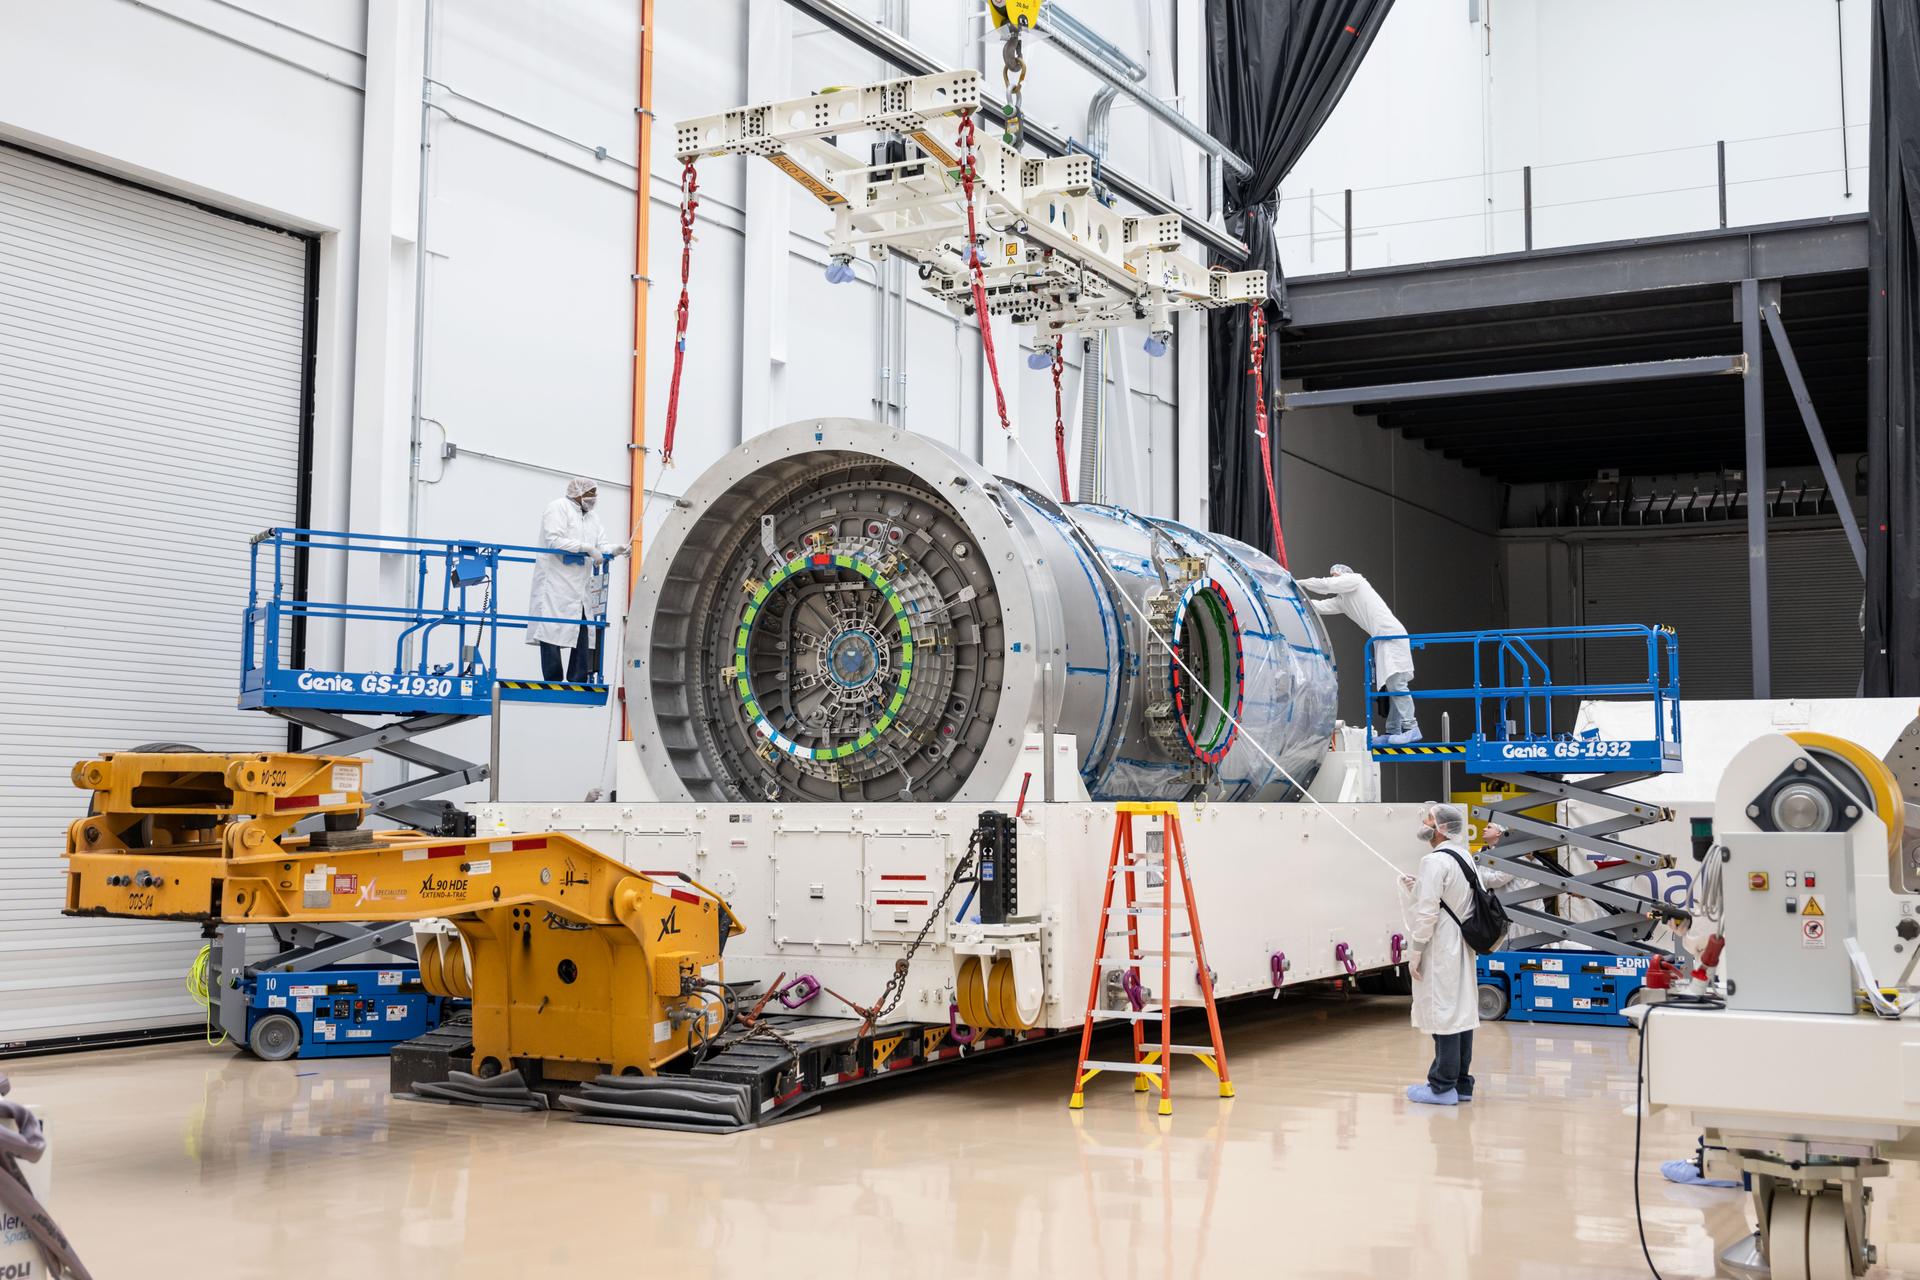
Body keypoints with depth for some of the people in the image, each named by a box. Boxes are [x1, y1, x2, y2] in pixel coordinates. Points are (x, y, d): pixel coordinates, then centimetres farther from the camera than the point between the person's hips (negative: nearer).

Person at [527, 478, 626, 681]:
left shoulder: (592, 518, 20)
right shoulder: (558, 508, -5)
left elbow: (601, 546, 14)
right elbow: (554, 540, -17)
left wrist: (615, 549, -8)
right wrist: (585, 547, -21)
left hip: (580, 587, 8)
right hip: (556, 586, -8)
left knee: (584, 634, 3)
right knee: (552, 634, -8)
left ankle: (577, 684, 7)